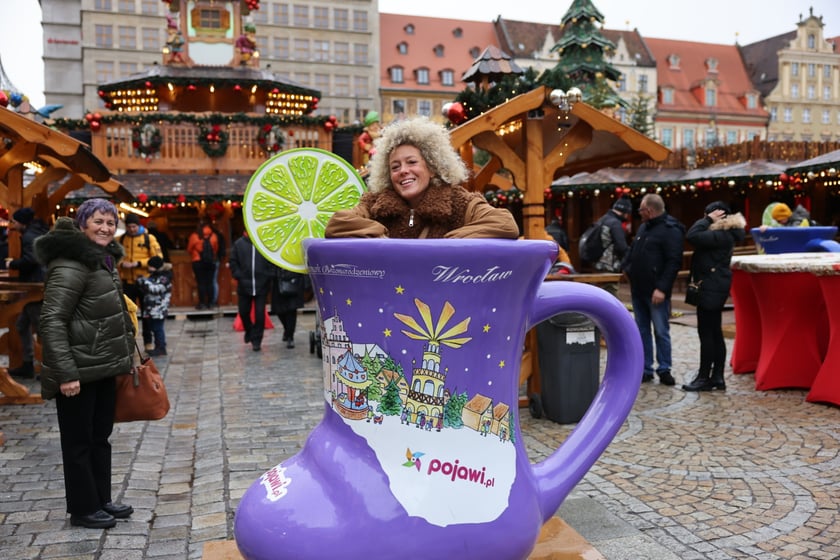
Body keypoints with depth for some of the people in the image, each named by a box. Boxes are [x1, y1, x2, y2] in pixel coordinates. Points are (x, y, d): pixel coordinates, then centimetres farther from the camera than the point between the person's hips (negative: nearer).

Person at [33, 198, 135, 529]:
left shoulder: (104, 259, 13)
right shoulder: (70, 264, -17)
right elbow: (52, 320, -22)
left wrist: (126, 356, 20)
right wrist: (65, 372, -26)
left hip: (104, 367, 9)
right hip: (79, 372, -9)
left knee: (101, 436, 17)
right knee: (79, 441, 4)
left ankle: (102, 500, 30)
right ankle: (83, 509, 18)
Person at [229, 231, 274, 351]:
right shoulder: (239, 243, 1)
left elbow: (273, 262, -1)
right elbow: (233, 262, 5)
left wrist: (269, 277, -9)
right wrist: (238, 276, -4)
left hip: (262, 286, -2)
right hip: (244, 286, 2)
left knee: (260, 313, 0)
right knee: (243, 312, 13)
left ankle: (256, 340, 12)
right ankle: (249, 330, 41)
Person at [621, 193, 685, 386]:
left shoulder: (671, 230, -12)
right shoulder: (644, 227, 14)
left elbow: (674, 262, -18)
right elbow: (632, 252, 24)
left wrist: (662, 288, -23)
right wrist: (626, 266, 6)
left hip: (656, 292, -8)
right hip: (638, 289, 8)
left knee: (661, 331, 1)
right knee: (642, 330, 11)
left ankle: (664, 369, 12)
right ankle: (645, 369, 19)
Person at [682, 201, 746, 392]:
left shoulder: (720, 236, -19)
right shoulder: (723, 235, 12)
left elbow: (692, 237, -26)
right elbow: (697, 237, 13)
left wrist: (707, 220, -15)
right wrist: (708, 222, 4)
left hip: (711, 287, -11)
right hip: (713, 286, 11)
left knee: (706, 333, -5)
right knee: (715, 333, 12)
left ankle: (704, 378, 1)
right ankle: (717, 377, 17)